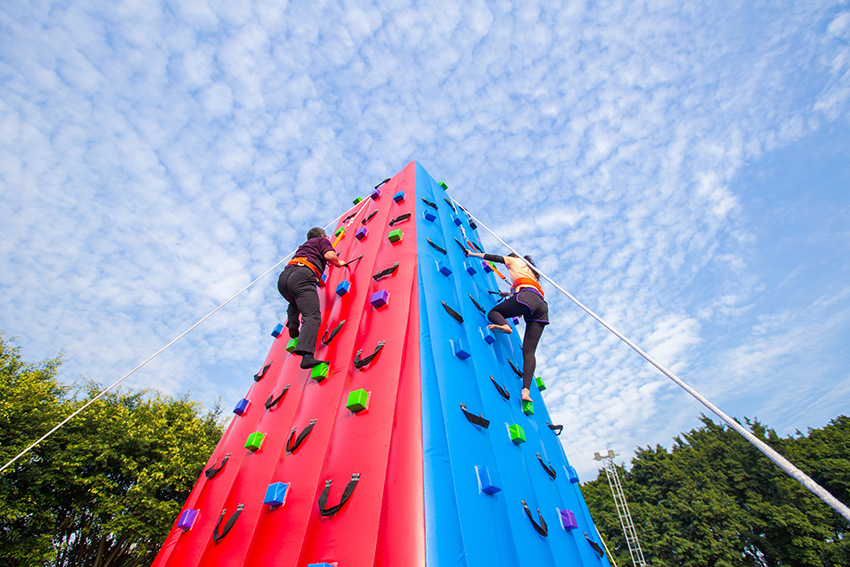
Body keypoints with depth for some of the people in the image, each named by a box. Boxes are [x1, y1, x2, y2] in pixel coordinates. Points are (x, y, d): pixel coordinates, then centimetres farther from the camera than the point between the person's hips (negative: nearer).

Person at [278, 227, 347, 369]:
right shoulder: (322, 240, 21)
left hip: (283, 277, 7)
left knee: (295, 303, 39)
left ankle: (292, 323, 11)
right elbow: (330, 255, 2)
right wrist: (339, 263, 21)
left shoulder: (303, 246, 40)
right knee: (312, 316, -20)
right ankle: (307, 356, -39)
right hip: (302, 276, -7)